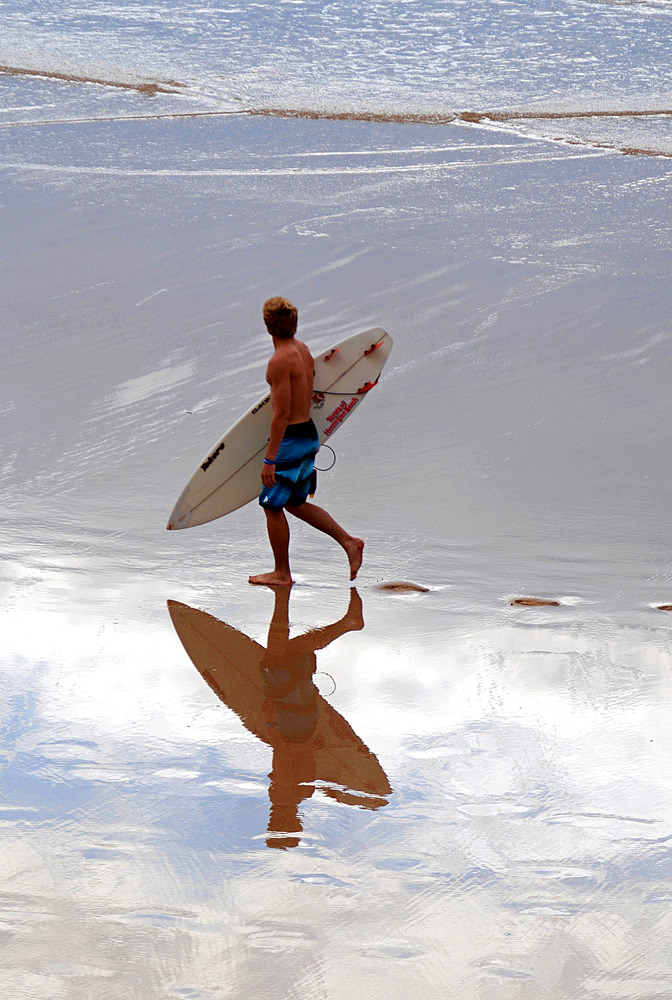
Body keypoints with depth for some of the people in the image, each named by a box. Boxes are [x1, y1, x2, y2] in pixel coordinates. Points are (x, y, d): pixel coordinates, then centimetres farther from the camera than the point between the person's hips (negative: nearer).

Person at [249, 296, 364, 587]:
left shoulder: (280, 361, -21)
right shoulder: (303, 350, 7)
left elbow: (281, 414, -23)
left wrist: (269, 459, -20)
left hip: (291, 438, -9)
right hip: (309, 433, 9)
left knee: (272, 505, 4)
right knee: (295, 502, 20)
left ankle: (281, 573, 13)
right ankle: (348, 541, 17)